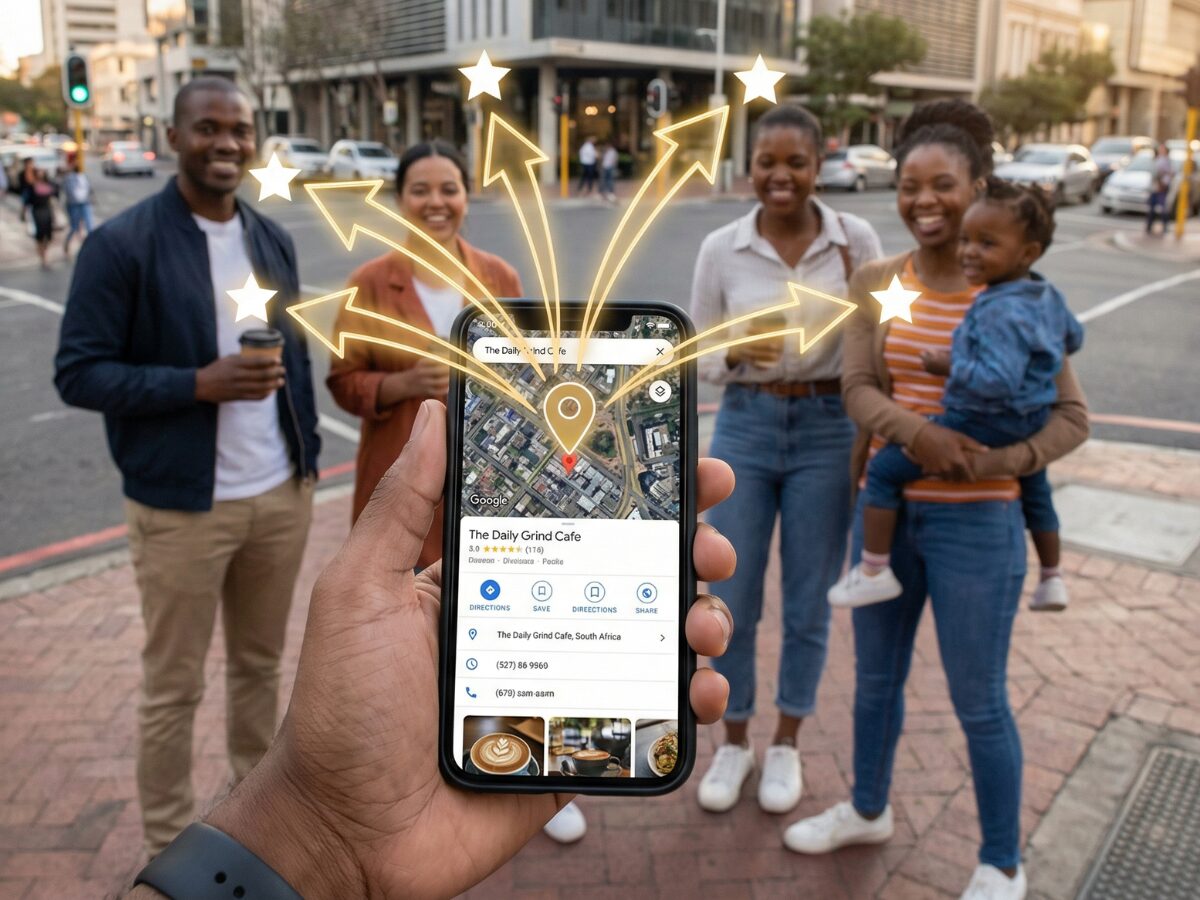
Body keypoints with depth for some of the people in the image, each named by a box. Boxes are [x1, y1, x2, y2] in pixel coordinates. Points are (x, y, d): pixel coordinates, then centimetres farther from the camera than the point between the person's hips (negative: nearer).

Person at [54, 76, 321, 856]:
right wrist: (200, 384, -22)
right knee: (174, 688, 9)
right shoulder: (122, 243, -10)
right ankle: (170, 848, 26)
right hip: (182, 507, -5)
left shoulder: (274, 240, 7)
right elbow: (79, 373, -11)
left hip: (283, 497, 5)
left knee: (261, 663, 19)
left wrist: (308, 456, 10)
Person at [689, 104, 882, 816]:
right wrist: (735, 353, -19)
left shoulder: (857, 241, -6)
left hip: (829, 431, 0)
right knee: (731, 601, 8)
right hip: (744, 427, 1)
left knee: (808, 603, 11)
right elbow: (700, 356, 1)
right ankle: (734, 742, 31)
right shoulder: (721, 249, -4)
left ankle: (786, 746, 33)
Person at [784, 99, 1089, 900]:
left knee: (979, 702, 8)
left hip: (976, 521, -4)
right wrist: (917, 433, -27)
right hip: (884, 508, 5)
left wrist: (994, 462, -24)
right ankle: (868, 809, 44)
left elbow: (1071, 417, -7)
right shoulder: (876, 284, 2)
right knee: (876, 677, 20)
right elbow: (858, 390, -8)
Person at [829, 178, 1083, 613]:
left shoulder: (1001, 312, -27)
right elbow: (1073, 336, 21)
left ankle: (875, 571, -2)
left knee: (884, 468, -7)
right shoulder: (1048, 296, 3)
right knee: (1035, 492, 34)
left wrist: (949, 367, -25)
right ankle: (1052, 580, 52)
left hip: (984, 422, -10)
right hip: (1032, 421, 10)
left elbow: (998, 380, -36)